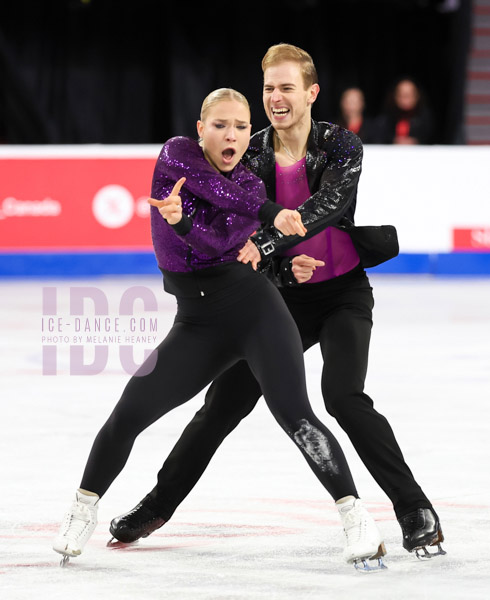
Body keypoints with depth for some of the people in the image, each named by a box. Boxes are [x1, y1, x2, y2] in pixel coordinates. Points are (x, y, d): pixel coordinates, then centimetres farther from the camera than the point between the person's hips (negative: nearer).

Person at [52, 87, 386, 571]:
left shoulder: (251, 187, 0)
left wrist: (182, 220, -31)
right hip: (197, 324, 2)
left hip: (254, 309, -2)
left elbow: (215, 239, -17)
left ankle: (355, 516, -14)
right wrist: (271, 214, -6)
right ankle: (84, 509, 14)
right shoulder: (176, 154, 3)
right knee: (130, 412, -6)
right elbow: (225, 190, -13)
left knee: (292, 413, -18)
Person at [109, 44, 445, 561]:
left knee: (343, 396, -25)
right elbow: (244, 235, -6)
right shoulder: (251, 156, -3)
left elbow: (325, 207, -29)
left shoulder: (341, 146, -12)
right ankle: (159, 504, 19)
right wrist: (286, 265, -26)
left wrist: (265, 243, -41)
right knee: (225, 400, 4)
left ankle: (416, 511, -16)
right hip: (284, 296, 4)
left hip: (344, 294, -4)